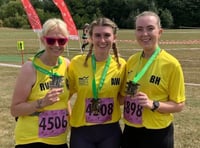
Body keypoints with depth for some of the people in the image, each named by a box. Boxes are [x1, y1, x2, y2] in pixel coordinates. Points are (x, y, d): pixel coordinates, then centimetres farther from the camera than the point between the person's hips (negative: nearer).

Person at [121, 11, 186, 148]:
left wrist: (153, 104, -23)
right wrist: (128, 95, -5)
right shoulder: (132, 60, 1)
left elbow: (179, 105, -9)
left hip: (157, 133, -4)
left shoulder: (171, 64, -14)